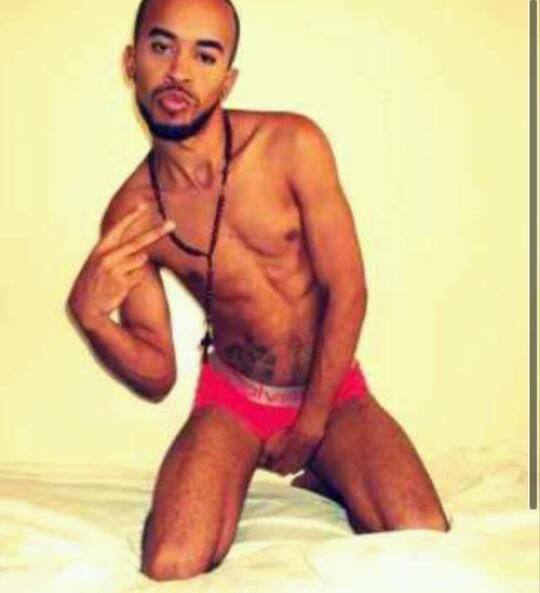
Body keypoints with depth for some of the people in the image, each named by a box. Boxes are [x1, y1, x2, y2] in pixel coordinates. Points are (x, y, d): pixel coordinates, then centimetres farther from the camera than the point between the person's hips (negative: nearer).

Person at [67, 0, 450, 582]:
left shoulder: (293, 144, -15)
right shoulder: (128, 214, -10)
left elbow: (347, 291, -11)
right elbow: (157, 377, -4)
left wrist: (307, 431, -8)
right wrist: (89, 316, -25)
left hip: (332, 387, 0)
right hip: (232, 398, 1)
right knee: (169, 569, -22)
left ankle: (313, 474, 7)